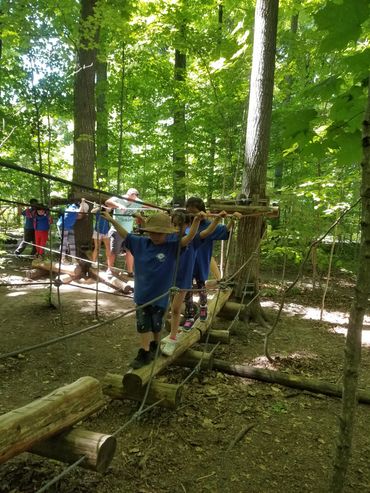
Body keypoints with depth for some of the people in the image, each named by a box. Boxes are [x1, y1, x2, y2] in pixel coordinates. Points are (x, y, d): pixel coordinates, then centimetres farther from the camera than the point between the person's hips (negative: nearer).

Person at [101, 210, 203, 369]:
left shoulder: (172, 246, -14)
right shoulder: (141, 243, -4)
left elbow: (188, 238, -26)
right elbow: (125, 235, 6)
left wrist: (196, 221, -41)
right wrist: (112, 220, 2)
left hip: (159, 295, -2)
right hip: (142, 294, 3)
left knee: (156, 326, 17)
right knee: (143, 325, 9)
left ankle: (154, 347, 40)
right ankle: (144, 353, 21)